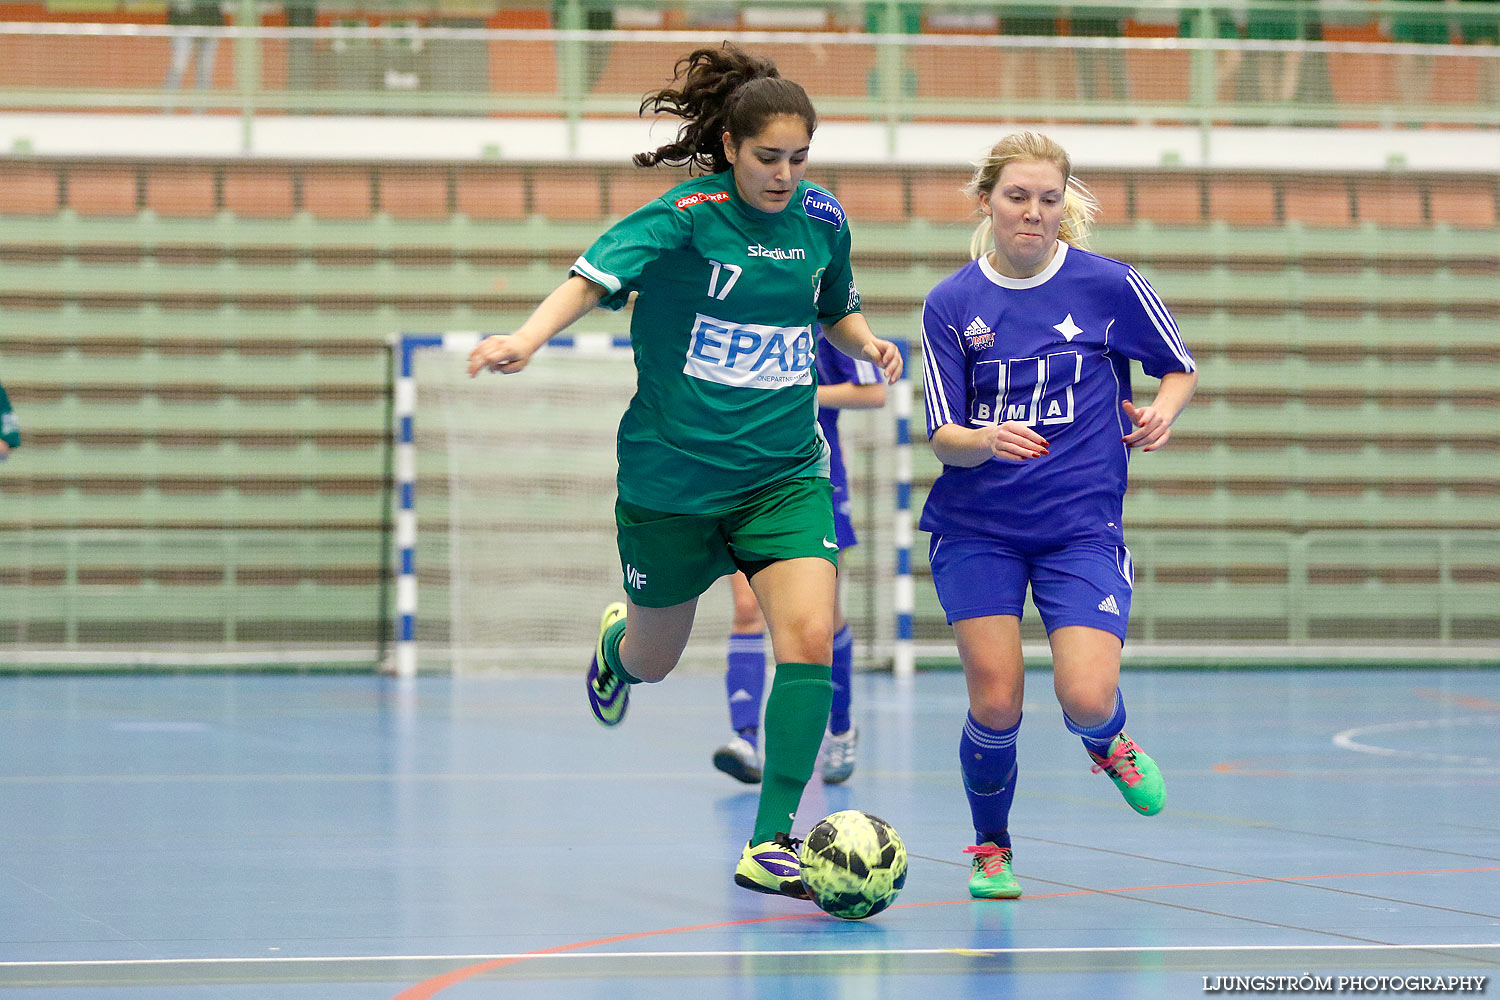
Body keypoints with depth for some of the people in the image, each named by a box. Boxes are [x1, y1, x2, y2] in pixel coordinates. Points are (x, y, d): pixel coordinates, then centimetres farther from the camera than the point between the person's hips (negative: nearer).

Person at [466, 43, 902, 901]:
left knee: (810, 637, -19)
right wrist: (530, 338, -46)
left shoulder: (822, 219, 1)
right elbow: (595, 277, -29)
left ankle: (772, 844, -15)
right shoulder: (687, 216, -15)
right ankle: (618, 641, 55)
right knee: (655, 660, 15)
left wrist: (870, 344, 1)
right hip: (673, 474, -3)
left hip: (785, 475, 3)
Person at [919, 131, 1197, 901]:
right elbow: (942, 435, -4)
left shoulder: (1110, 286, -4)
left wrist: (1162, 410, -10)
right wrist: (987, 440, -26)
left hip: (1082, 526, -1)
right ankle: (990, 848, 20)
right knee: (995, 702, -7)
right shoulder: (951, 304, -1)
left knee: (1086, 698, -16)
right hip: (975, 528, 1)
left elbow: (1179, 368, 12)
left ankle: (1109, 745, 23)